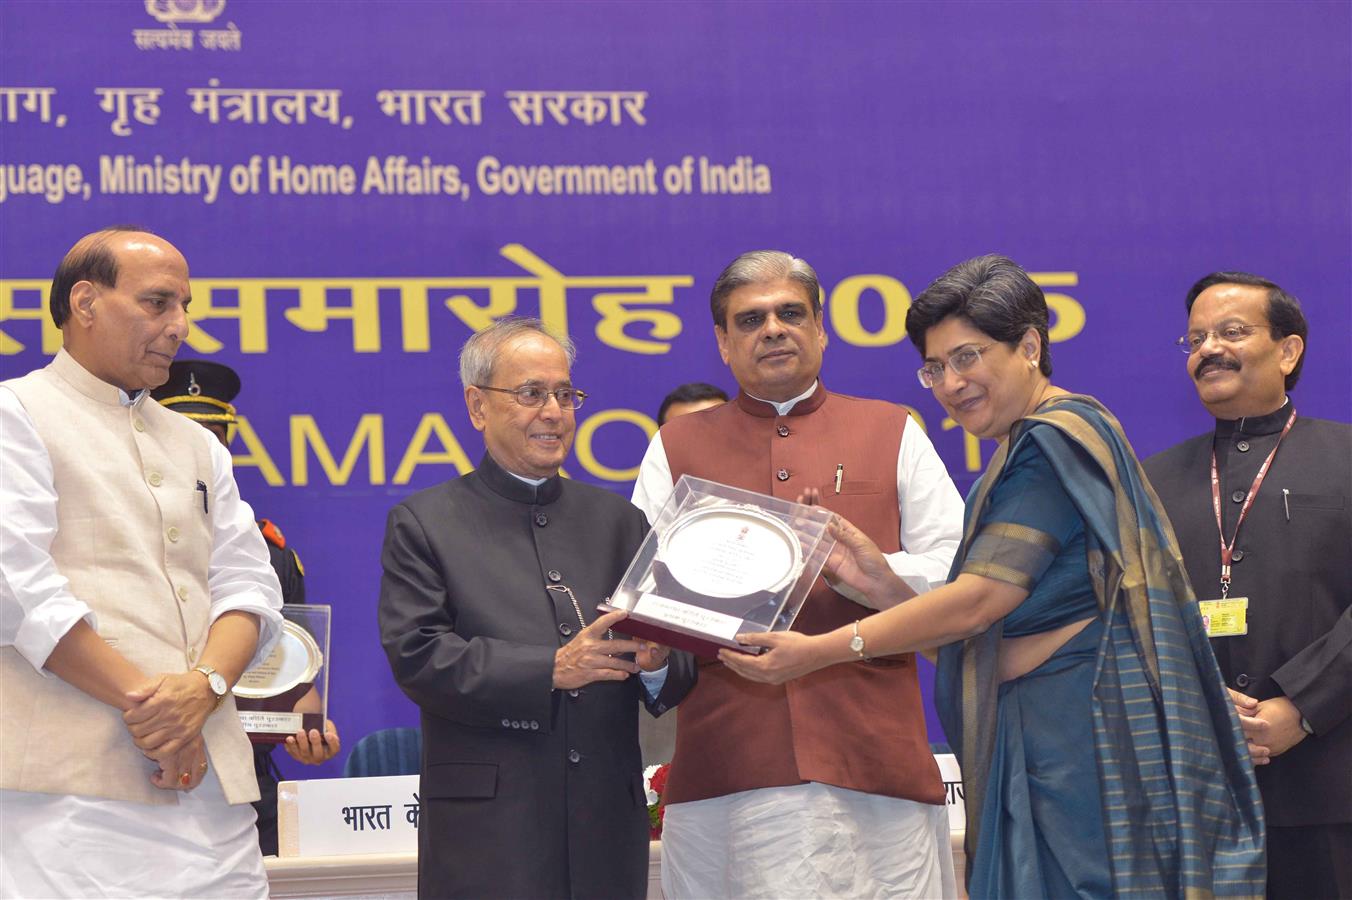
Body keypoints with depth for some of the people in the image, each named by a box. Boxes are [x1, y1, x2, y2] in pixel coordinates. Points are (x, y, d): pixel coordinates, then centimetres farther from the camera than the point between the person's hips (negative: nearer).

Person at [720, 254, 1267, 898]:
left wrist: (819, 652, -13)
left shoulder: (1059, 439, -9)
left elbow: (979, 601, -16)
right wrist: (880, 581, 1)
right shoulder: (1022, 456, 20)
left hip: (1085, 736, -9)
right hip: (1038, 740, 9)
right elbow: (980, 638, 16)